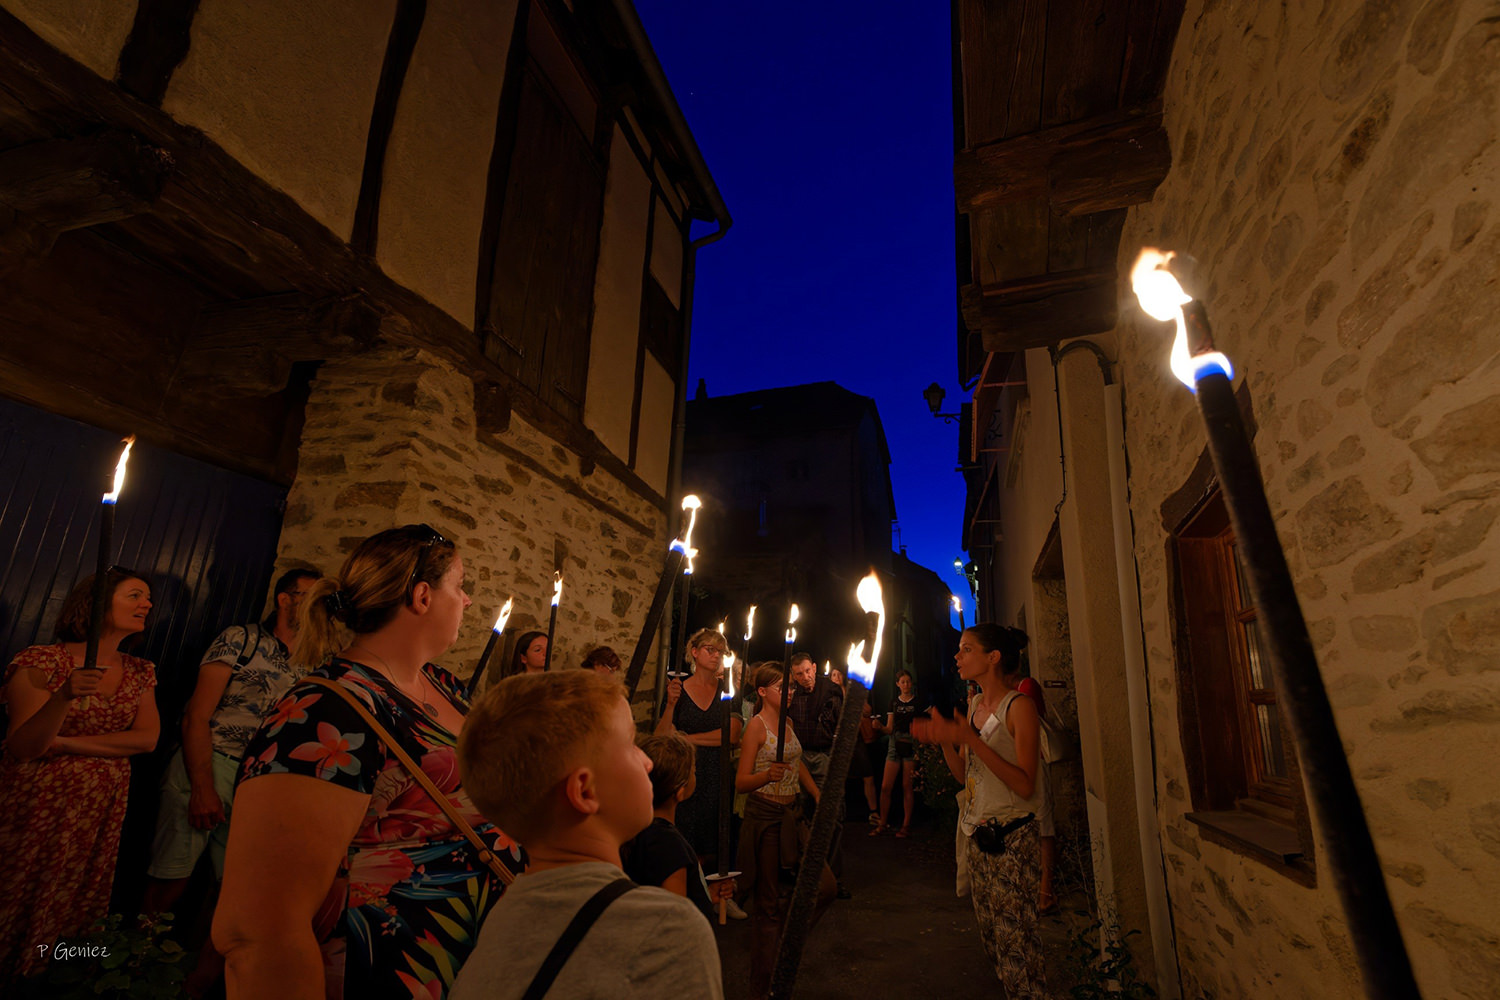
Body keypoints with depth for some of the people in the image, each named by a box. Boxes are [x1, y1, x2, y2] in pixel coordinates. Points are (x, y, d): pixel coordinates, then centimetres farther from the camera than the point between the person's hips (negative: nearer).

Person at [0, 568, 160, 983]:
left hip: (98, 815, 4)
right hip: (35, 806, -4)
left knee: (60, 914, 14)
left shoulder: (141, 673, 5)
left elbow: (147, 738, -6)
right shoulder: (43, 661, -10)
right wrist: (64, 697, -34)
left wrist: (62, 743, -14)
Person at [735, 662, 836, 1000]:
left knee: (826, 886, 3)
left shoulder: (786, 722, 9)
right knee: (768, 904, 1)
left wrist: (820, 799, 18)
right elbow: (741, 782, -15)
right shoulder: (756, 725, -13)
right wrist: (768, 775, -34)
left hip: (791, 814, 7)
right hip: (764, 816, -7)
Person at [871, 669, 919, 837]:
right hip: (895, 744, 3)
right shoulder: (894, 703, 13)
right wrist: (879, 727, -9)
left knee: (907, 786, -1)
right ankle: (882, 824, 8)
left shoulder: (918, 702, 5)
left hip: (911, 745, -3)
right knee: (886, 786, -2)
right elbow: (889, 728, 10)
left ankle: (906, 824, 10)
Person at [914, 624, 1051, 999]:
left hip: (1011, 839, -8)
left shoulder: (1018, 707, -14)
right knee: (992, 939, 17)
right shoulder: (973, 707, 9)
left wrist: (970, 740, -25)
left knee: (1016, 944, -2)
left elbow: (1025, 785, -20)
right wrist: (944, 739, -4)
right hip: (976, 834, 8)